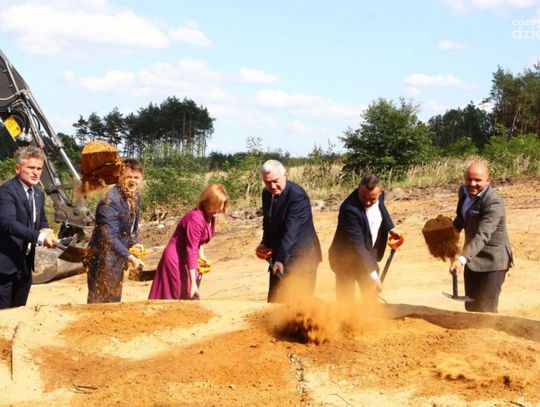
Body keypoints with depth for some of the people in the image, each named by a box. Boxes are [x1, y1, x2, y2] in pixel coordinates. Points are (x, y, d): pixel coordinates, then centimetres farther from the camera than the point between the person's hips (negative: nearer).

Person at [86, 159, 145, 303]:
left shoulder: (135, 197, 2)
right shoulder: (110, 201, -26)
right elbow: (110, 237, -28)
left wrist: (135, 243, -1)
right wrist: (130, 257, -29)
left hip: (118, 258, 9)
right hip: (103, 259, -9)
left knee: (115, 300, 20)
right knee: (99, 301, 1)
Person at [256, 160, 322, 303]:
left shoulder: (298, 196, -22)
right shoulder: (266, 193, 2)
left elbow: (291, 230, -29)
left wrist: (281, 258, -35)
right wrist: (266, 243, 1)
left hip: (300, 257, -8)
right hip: (279, 255, 8)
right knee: (274, 300, 13)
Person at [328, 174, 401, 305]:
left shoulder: (379, 195, -11)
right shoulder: (350, 209, -34)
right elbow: (356, 245, -36)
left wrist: (390, 228, 5)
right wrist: (371, 272, -38)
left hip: (368, 256, 7)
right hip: (347, 258, -7)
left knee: (371, 298, 17)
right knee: (346, 301, -1)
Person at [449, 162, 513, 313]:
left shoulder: (493, 203, -26)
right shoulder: (464, 191, 0)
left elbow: (482, 236, -37)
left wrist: (462, 259, -48)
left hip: (491, 261, -8)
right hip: (473, 258, 8)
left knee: (486, 310, -8)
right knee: (471, 306, 18)